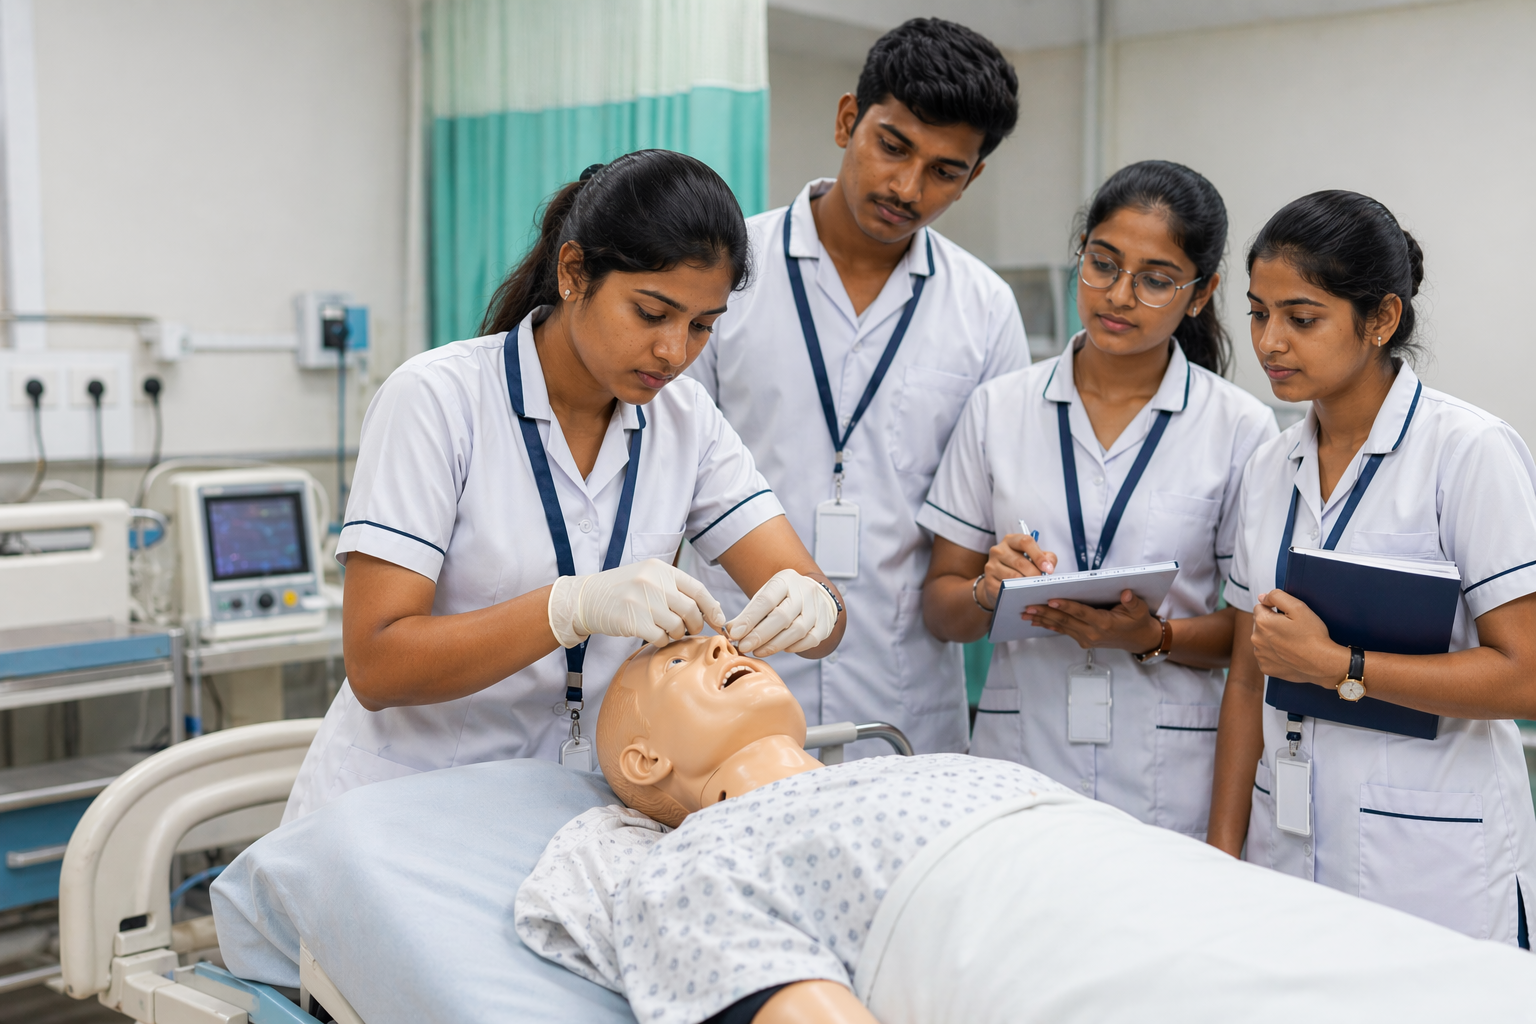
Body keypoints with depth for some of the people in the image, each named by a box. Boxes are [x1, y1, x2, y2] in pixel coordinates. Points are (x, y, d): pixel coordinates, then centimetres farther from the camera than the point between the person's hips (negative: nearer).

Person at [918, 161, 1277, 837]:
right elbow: (940, 607, 7)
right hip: (1019, 763, 1)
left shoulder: (1241, 429, -1)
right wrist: (988, 592, -14)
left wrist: (1154, 637, -15)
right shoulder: (997, 408, 4)